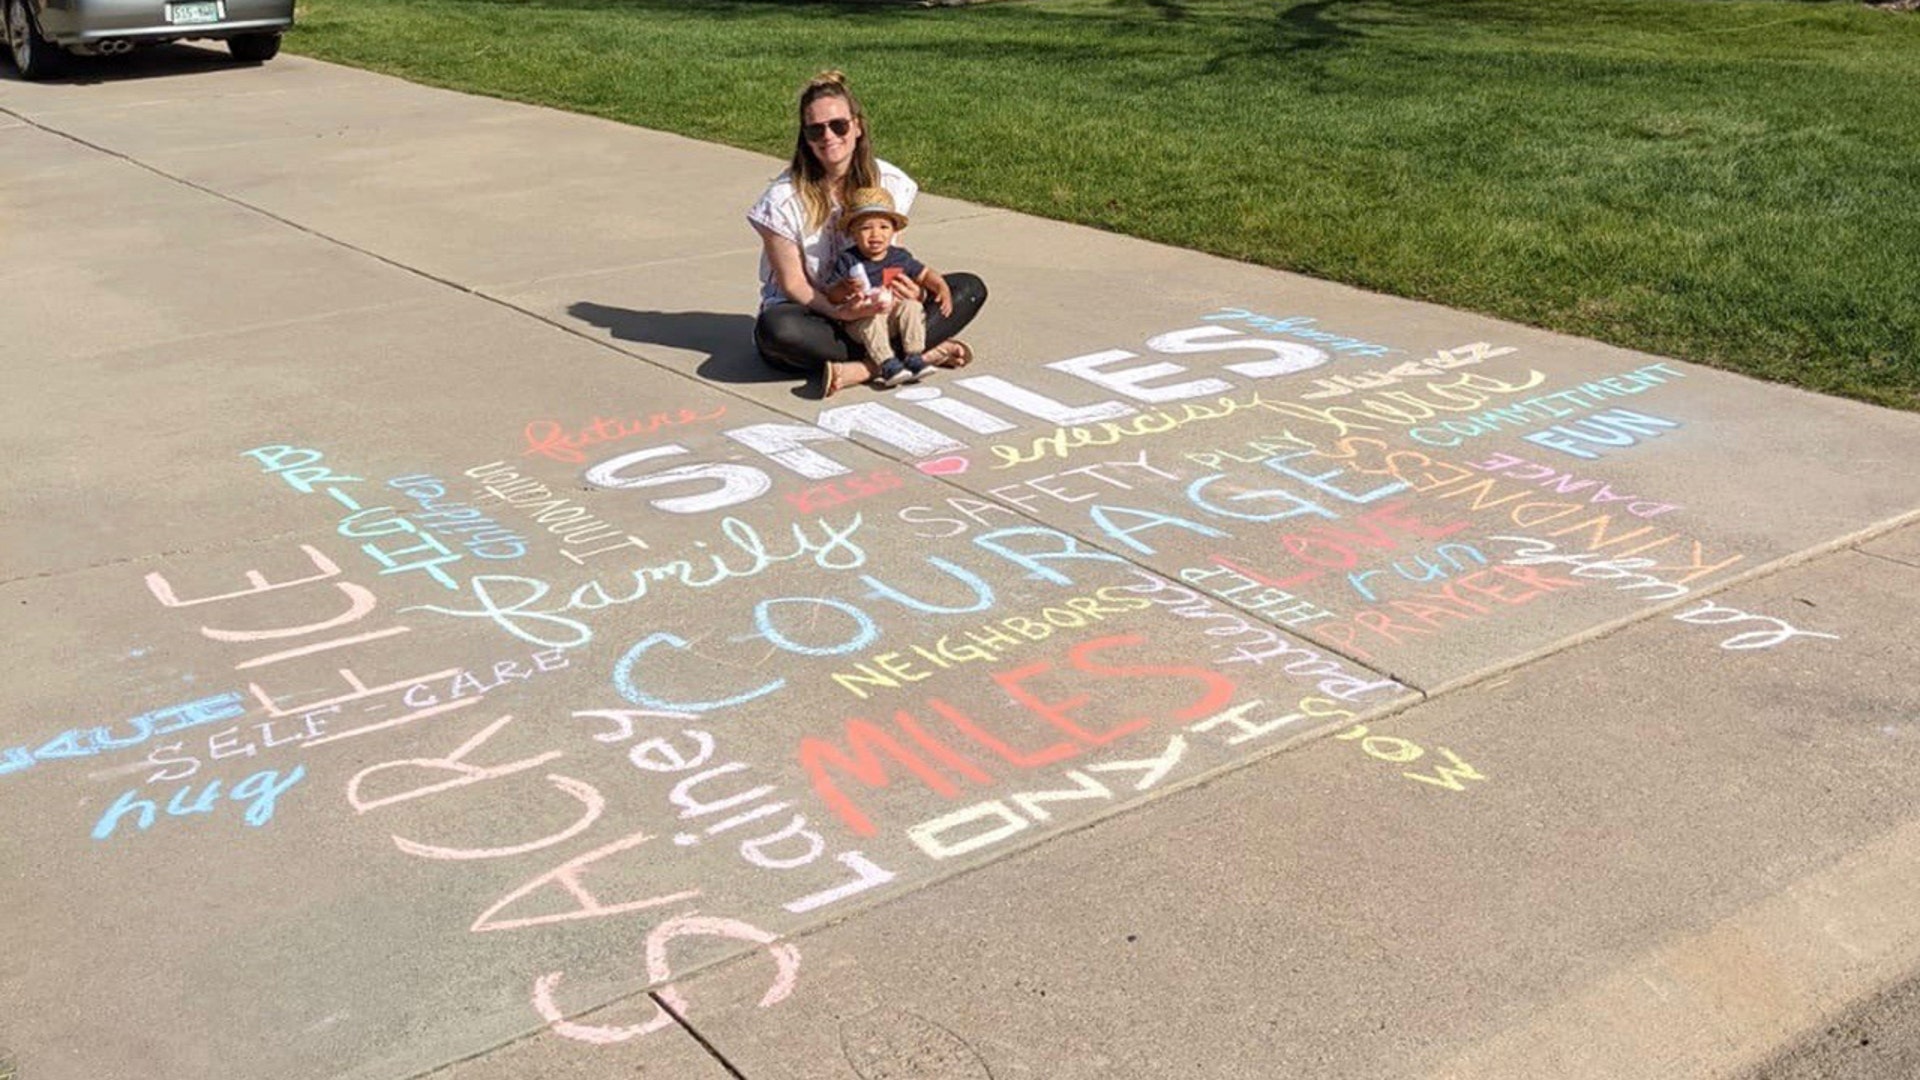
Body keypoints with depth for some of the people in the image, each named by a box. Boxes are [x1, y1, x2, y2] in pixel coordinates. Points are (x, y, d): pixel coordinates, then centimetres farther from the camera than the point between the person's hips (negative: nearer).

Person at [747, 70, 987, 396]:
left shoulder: (889, 183, -4)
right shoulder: (784, 200, -15)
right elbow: (793, 284, -13)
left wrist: (913, 291, -21)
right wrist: (839, 311, -32)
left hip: (874, 309, 4)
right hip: (813, 313, -4)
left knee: (970, 289, -13)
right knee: (775, 330, -40)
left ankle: (859, 368, -29)